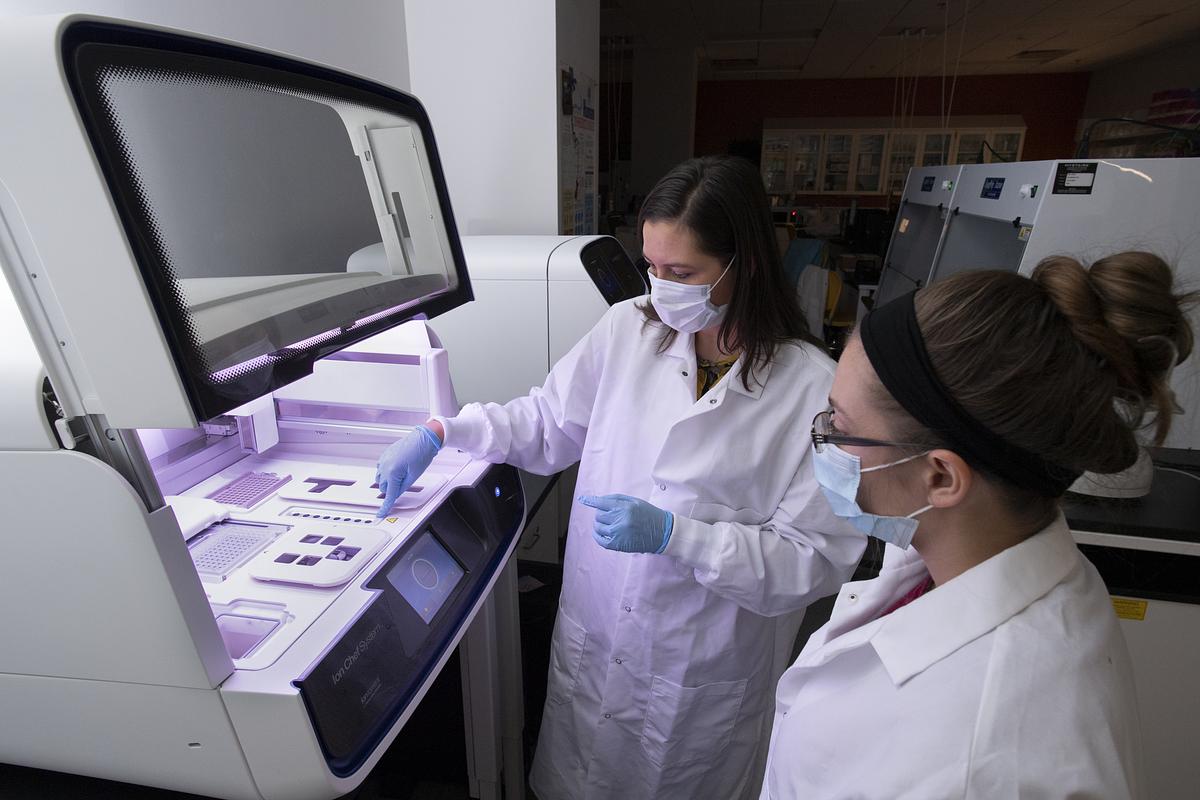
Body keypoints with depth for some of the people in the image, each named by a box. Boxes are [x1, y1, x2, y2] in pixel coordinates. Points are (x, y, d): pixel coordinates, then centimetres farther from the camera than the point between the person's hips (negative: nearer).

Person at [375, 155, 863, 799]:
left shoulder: (814, 389, -21)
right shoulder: (628, 329, -9)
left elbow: (817, 560, -18)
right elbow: (549, 421, 3)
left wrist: (675, 535, -27)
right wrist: (439, 433, -5)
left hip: (702, 680, -3)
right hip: (591, 642, 3)